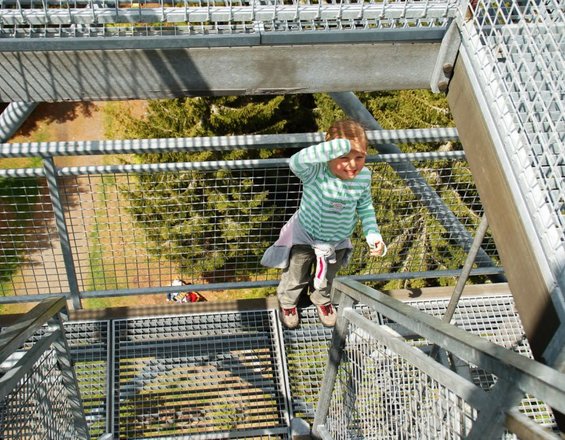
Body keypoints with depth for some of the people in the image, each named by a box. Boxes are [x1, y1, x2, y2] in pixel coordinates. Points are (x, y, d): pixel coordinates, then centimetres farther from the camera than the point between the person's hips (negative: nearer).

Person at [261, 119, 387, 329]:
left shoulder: (363, 176, -23)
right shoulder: (315, 172, -39)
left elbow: (365, 207, -4)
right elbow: (296, 162, -63)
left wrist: (373, 235, -13)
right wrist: (339, 147, -68)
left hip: (337, 240, 4)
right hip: (305, 235, -3)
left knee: (327, 278, 30)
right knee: (295, 277, 21)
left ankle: (322, 300, 63)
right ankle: (287, 302, 54)